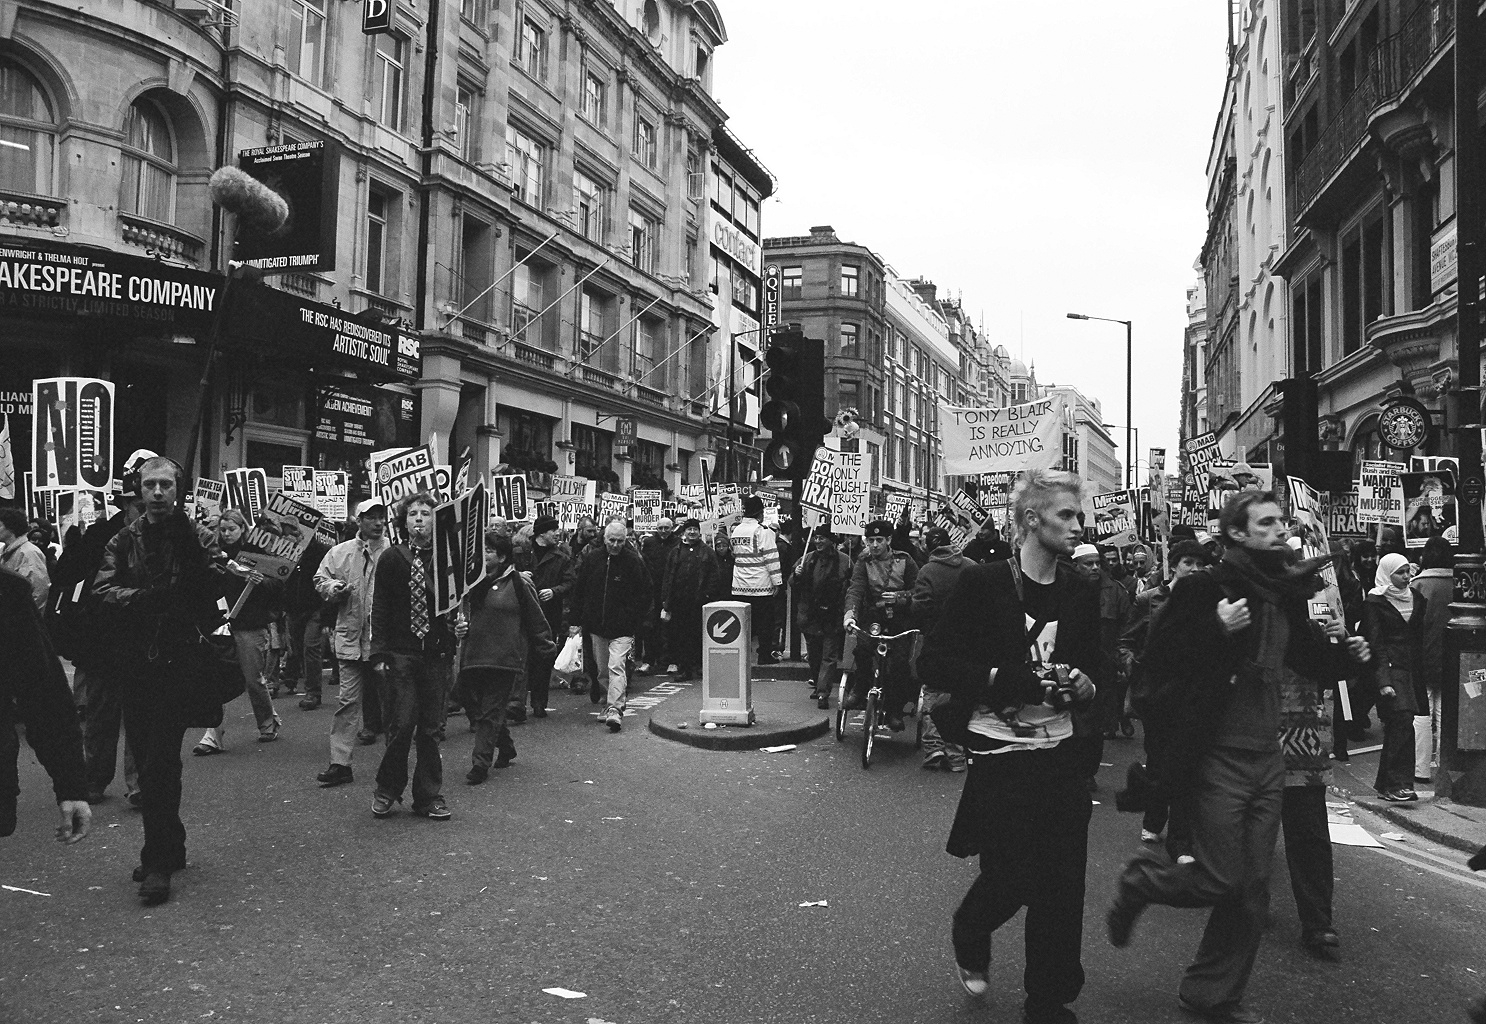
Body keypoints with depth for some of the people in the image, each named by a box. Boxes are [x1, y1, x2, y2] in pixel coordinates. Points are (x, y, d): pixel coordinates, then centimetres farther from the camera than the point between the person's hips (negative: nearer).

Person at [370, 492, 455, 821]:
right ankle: (387, 790, 17)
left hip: (436, 654, 1)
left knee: (430, 728, 6)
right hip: (400, 652, -1)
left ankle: (429, 796, 17)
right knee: (401, 724, -4)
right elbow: (380, 609, 1)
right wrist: (379, 653, -5)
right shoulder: (391, 558, 2)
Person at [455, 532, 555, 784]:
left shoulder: (518, 583, -5)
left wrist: (546, 646, 7)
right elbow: (462, 613, 25)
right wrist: (458, 627, 5)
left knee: (491, 711, -4)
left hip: (504, 658, -6)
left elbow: (535, 619, 1)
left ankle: (481, 763, 0)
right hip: (472, 656, 6)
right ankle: (506, 748, 31)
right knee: (476, 706, 11)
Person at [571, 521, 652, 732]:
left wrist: (634, 622, -8)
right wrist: (577, 621, 6)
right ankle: (611, 706, 28)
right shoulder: (591, 559, 3)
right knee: (603, 669, 13)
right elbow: (579, 591, 10)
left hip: (622, 628, -4)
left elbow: (644, 595, -1)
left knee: (617, 667, -15)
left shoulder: (634, 561, -6)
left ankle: (615, 710, -17)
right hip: (596, 626, 4)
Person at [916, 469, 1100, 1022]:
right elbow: (933, 661, -11)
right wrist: (1010, 679, -21)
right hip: (1000, 757, -4)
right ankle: (970, 941, 37)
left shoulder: (1082, 593, 6)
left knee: (1062, 887, 6)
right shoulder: (981, 583, -9)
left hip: (1062, 758, 4)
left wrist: (1083, 685, -6)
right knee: (1009, 880, 3)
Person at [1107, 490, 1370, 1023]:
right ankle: (1140, 880, 24)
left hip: (1267, 758, 7)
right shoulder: (1203, 589, -13)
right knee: (1222, 881, -5)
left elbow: (1309, 659, 23)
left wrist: (1346, 655, 3)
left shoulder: (1289, 592, 9)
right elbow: (1156, 660, -17)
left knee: (1252, 888, 10)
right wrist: (1217, 629, -28)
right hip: (1215, 758, -6)